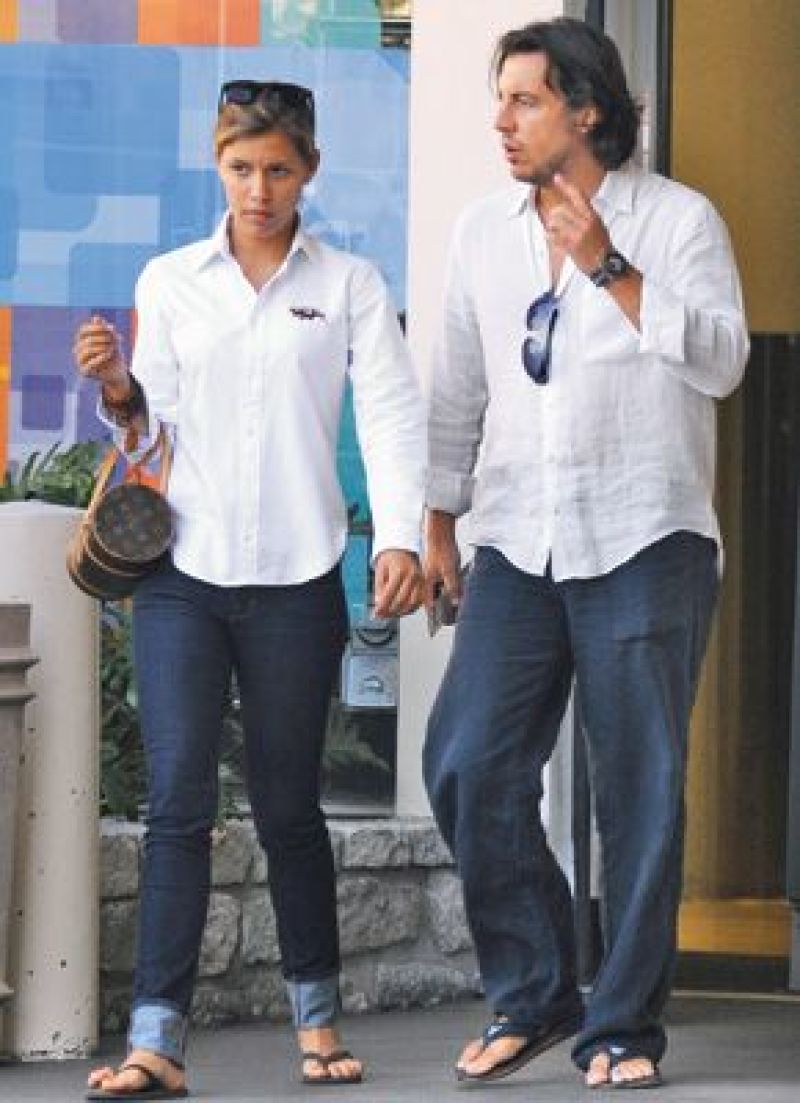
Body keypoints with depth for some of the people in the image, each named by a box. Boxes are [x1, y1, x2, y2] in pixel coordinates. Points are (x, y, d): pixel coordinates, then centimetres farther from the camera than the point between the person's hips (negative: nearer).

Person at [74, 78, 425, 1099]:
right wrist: (117, 390, -9)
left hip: (296, 582, -1)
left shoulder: (349, 285, 5)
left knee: (289, 806, 6)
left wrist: (400, 537, -15)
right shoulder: (169, 281, 9)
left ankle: (317, 1017, 24)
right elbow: (153, 428, 13)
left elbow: (390, 413, -2)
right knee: (178, 797, -8)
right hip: (182, 571, 1)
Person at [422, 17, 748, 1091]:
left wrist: (609, 267, -18)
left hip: (644, 543, -4)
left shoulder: (679, 220, -1)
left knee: (640, 788, -2)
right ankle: (531, 996, 9)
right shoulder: (484, 231, 13)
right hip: (519, 546, 4)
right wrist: (437, 520, 16)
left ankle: (624, 1025, 7)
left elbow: (721, 359, -13)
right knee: (469, 767, -6)